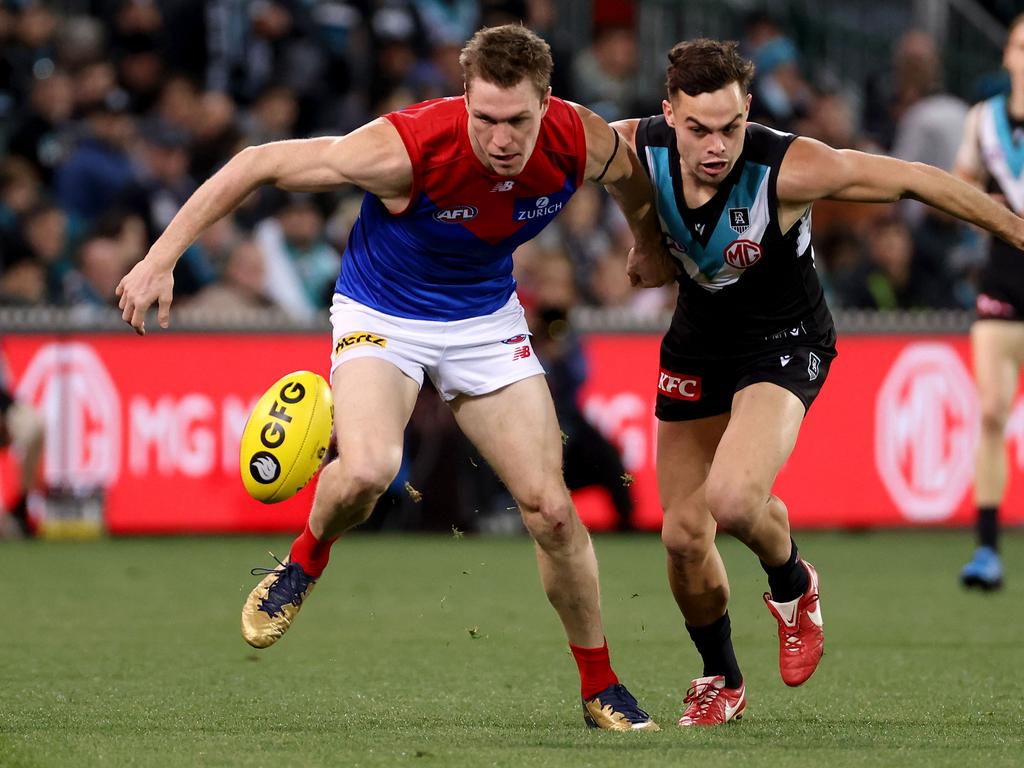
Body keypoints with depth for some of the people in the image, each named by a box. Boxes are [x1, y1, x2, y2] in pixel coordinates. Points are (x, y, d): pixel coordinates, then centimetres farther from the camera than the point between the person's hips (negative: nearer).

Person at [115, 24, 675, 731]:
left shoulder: (581, 143, -21)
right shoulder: (406, 147, -33)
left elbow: (633, 168, 6)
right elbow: (259, 163, -24)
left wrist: (651, 249, 23)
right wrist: (162, 257, -23)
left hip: (487, 320, 3)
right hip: (381, 317, -3)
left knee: (551, 508, -3)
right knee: (366, 469, -31)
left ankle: (602, 689, 15)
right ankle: (305, 562, 3)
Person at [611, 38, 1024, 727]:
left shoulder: (789, 168, -30)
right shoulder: (637, 149, -20)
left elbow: (913, 179, -19)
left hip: (784, 344, -4)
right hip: (697, 345, 4)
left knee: (731, 499, -29)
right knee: (683, 535, 3)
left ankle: (792, 584, 7)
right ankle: (721, 681, 31)